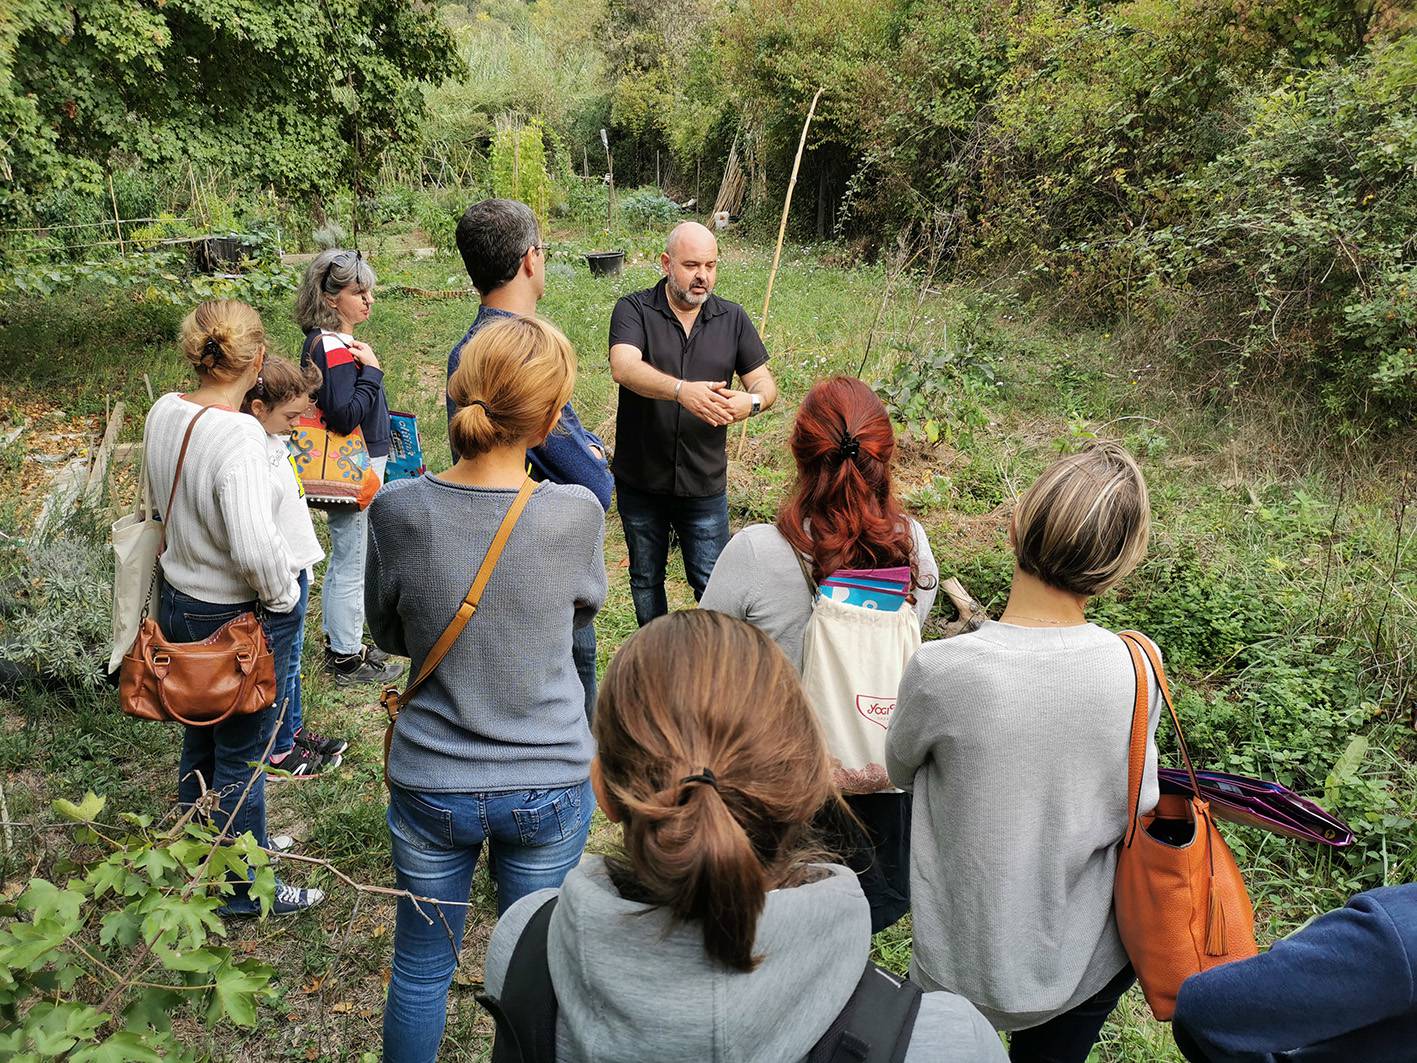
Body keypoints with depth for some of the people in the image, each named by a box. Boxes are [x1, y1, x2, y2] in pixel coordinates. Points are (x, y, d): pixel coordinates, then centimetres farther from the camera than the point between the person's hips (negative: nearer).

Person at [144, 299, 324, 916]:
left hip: (178, 603, 8)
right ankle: (245, 889, 28)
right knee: (241, 756, 9)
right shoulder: (238, 436, -28)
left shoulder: (163, 413, -2)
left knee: (199, 741, 25)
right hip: (239, 619, -8)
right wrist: (284, 599, -18)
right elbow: (255, 547, -35)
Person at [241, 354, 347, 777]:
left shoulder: (273, 442, 4)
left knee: (290, 661, 23)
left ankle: (293, 731, 40)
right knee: (273, 668, 8)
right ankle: (275, 751, 25)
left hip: (293, 572, 9)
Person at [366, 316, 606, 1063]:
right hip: (550, 785, -1)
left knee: (421, 967, 22)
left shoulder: (397, 511, -16)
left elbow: (388, 634, 1)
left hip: (431, 784, 1)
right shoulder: (575, 514, -19)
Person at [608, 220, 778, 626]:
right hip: (640, 482, 0)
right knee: (646, 580, 18)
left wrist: (752, 401, -25)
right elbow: (624, 368, -27)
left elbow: (765, 383, 0)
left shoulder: (733, 318, 2)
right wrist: (682, 390, -45)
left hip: (705, 484, 1)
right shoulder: (633, 310, -9)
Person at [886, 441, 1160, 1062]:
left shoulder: (940, 671, -26)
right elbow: (1134, 808, -5)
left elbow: (901, 770, -5)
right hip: (1084, 967, 3)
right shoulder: (1136, 670, -18)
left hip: (963, 974, -3)